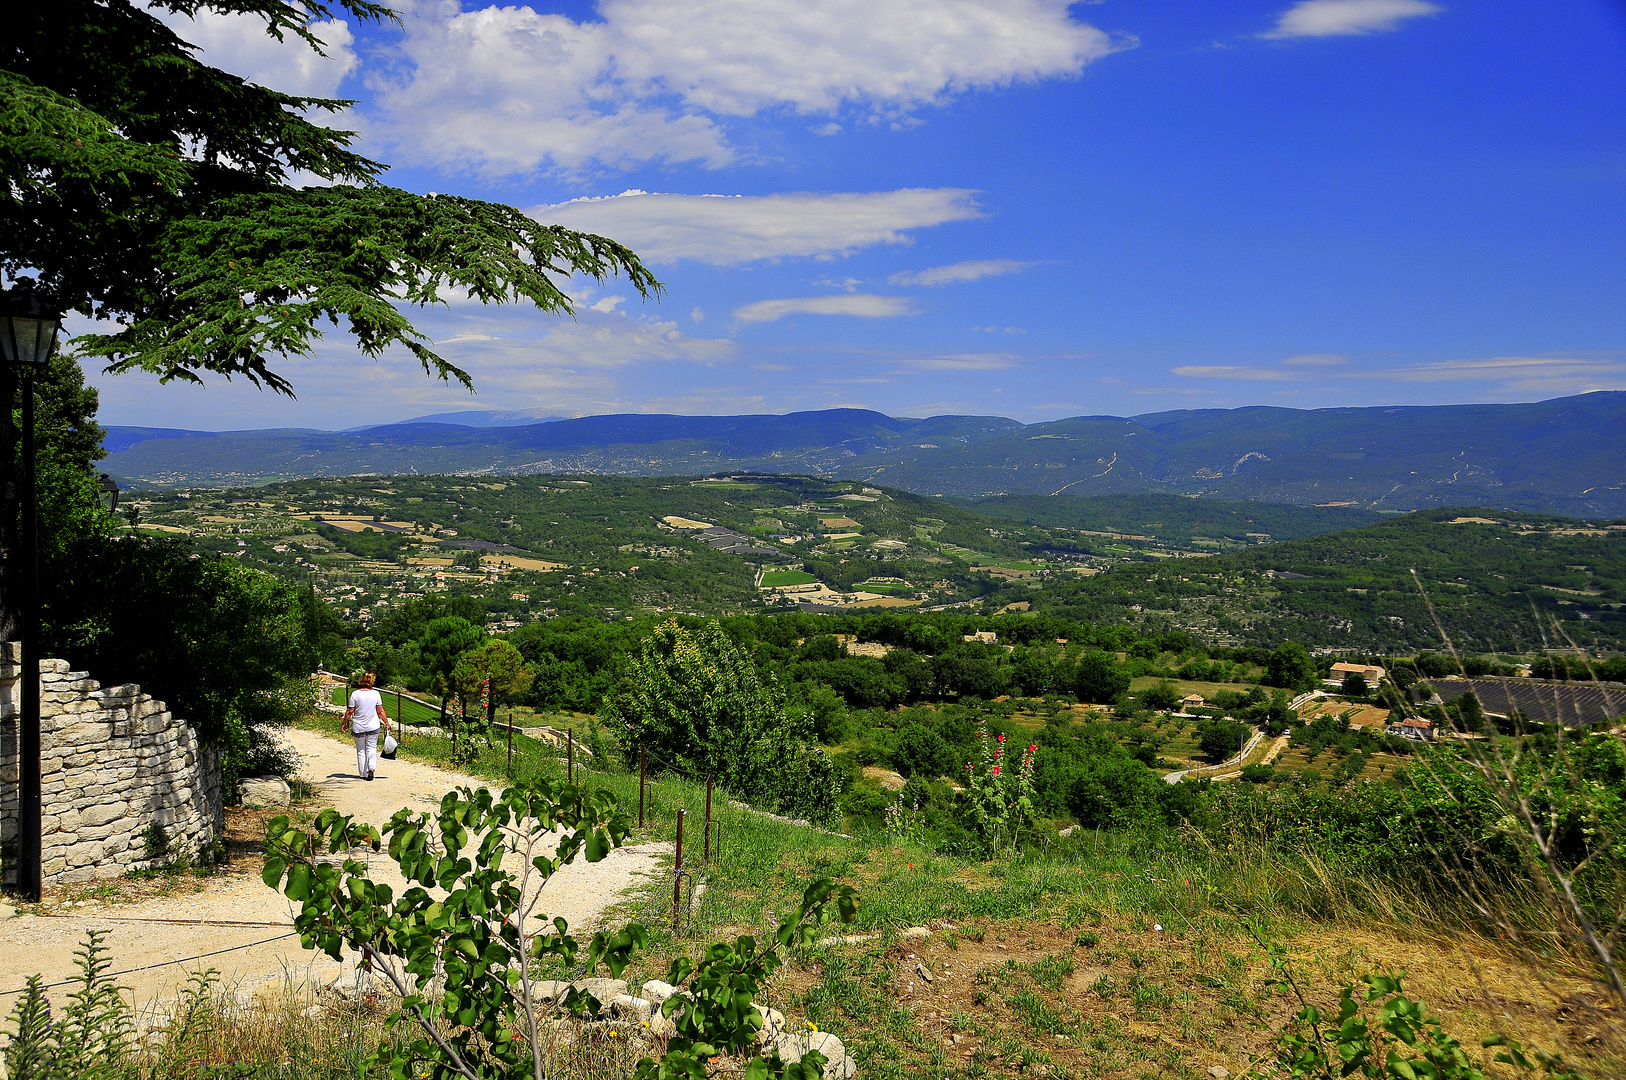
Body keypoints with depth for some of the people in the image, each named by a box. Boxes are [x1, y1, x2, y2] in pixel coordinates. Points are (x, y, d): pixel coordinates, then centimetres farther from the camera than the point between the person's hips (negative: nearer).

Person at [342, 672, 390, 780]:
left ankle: (363, 774, 14)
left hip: (358, 728, -1)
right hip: (373, 727, 1)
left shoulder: (355, 694, -9)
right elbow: (380, 711, -2)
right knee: (372, 748, 9)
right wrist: (387, 723, 7)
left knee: (361, 750, 11)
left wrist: (344, 723, 6)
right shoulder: (376, 694, -5)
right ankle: (371, 767, -13)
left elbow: (350, 711, -6)